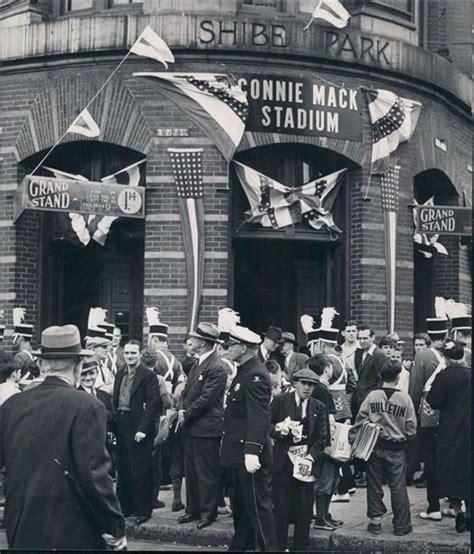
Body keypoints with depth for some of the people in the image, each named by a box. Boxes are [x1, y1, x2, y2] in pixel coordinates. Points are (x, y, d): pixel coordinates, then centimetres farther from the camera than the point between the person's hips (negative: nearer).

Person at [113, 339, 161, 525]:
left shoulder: (148, 376, -8)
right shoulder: (120, 374, 13)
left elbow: (153, 404, -13)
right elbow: (115, 400, 16)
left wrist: (142, 429, -17)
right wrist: (115, 422, 6)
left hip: (139, 429, -7)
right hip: (122, 428, 7)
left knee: (141, 471, -3)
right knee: (123, 470, 12)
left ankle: (143, 510, 5)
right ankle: (126, 507, 23)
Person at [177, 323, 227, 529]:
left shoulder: (216, 369, -16)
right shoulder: (198, 364, 14)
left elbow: (206, 399, -19)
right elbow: (187, 391, 18)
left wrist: (186, 415, -11)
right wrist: (182, 410, 1)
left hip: (206, 429, -9)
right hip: (191, 427, 9)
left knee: (207, 473, 0)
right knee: (190, 471, 15)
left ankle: (208, 512, 9)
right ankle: (193, 509, 24)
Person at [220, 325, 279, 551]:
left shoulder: (256, 375, -18)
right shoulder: (244, 372, 13)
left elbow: (259, 417, -25)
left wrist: (252, 451, -31)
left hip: (250, 453, -10)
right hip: (239, 453, 10)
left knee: (258, 506, -4)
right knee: (240, 505, 18)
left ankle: (269, 547, 3)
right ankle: (241, 545, 28)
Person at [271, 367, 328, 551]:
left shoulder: (319, 408, 8)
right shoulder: (280, 401, 4)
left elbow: (321, 438, 4)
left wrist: (311, 458, -10)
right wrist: (278, 430, -17)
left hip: (306, 462, 2)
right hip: (282, 461, -2)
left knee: (304, 511, 2)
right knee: (281, 509, -1)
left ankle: (301, 547, 12)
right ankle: (279, 546, 8)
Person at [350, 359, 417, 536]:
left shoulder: (371, 396, -6)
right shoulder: (405, 399, -8)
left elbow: (360, 421, -5)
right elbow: (411, 428, -4)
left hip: (374, 447, 1)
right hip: (396, 450, -1)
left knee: (374, 485, 11)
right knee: (398, 487, 6)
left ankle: (375, 522, 16)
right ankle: (401, 525, 13)